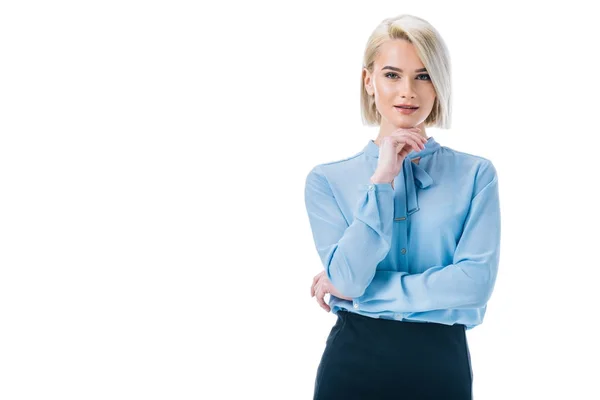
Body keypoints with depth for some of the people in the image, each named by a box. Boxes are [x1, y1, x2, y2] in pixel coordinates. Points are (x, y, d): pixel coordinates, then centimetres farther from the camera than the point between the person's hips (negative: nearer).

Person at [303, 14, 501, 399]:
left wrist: (359, 290, -12)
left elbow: (476, 281, -13)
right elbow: (347, 277, -12)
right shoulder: (329, 179, 0)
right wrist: (382, 179, -15)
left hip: (442, 365, 0)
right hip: (352, 365, 0)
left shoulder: (476, 174, -1)